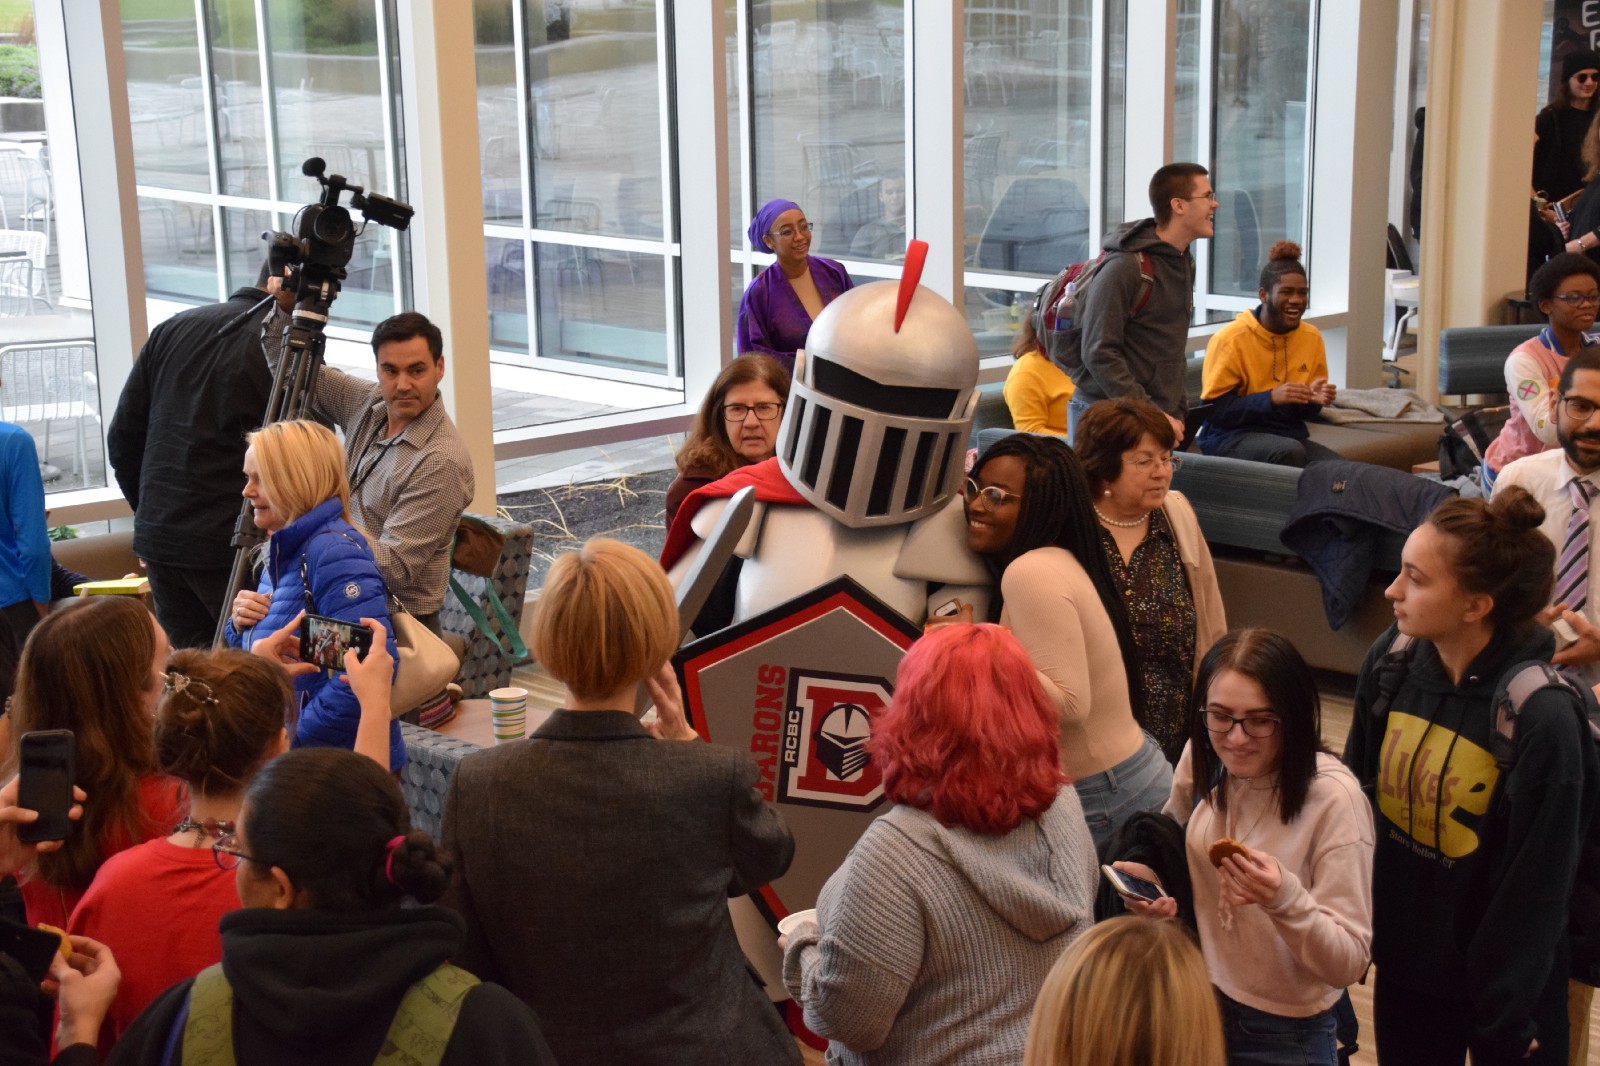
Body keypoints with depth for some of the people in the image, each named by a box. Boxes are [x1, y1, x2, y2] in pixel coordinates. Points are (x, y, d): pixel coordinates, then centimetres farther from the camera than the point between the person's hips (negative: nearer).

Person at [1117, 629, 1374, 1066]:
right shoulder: (1203, 759, -10)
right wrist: (1151, 877, -8)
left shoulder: (1334, 798, -25)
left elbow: (1349, 963, -22)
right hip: (1198, 1000, 5)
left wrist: (1284, 898, -39)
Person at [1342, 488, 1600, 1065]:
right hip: (1403, 957, 4)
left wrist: (1505, 1015, -10)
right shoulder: (1391, 660, -12)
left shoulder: (1541, 715, -25)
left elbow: (1536, 887, -17)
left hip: (1501, 974, -4)